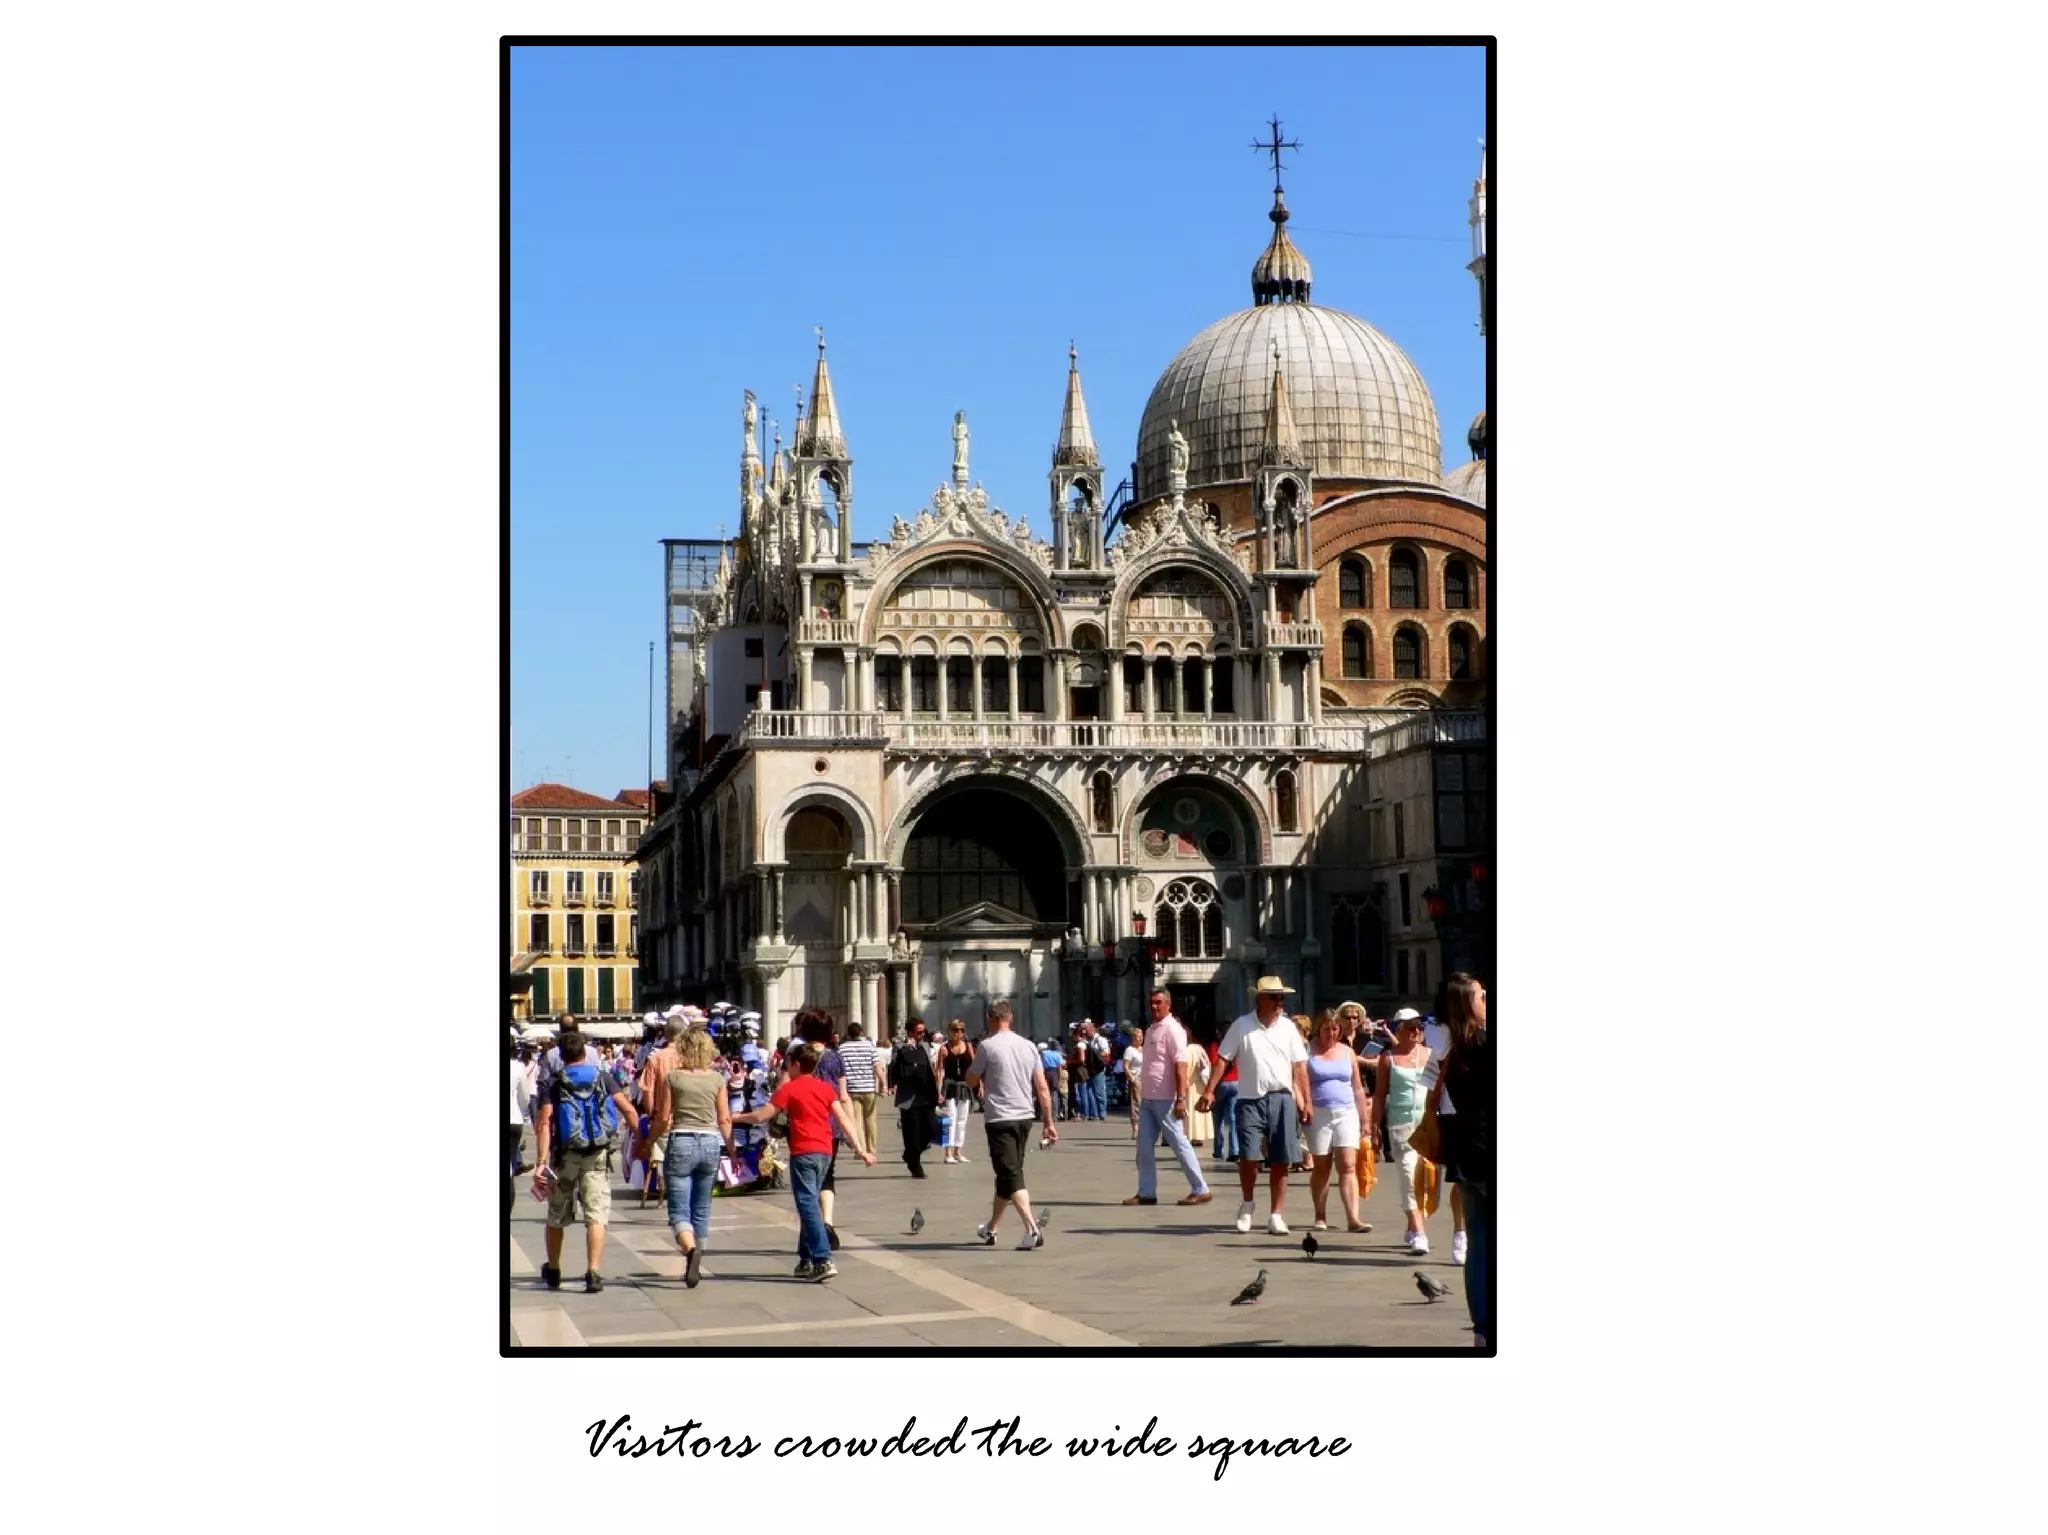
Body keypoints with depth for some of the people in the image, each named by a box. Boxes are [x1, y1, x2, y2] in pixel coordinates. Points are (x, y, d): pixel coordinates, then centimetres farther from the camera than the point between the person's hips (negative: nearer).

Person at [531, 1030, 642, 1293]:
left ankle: (553, 1271, 32)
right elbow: (629, 1111, -6)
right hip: (598, 1156, 0)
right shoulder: (603, 1079, 3)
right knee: (597, 1215, -3)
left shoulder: (555, 1085, 0)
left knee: (557, 1216, 17)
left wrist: (542, 1162, -13)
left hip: (565, 1155, 0)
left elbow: (545, 1124, -10)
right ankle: (593, 1273, -18)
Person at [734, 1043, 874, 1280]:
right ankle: (807, 1261, 21)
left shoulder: (789, 1088, -3)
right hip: (825, 1151, 6)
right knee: (810, 1204, 17)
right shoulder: (827, 1088, 11)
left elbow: (762, 1115, -4)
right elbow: (844, 1119, 5)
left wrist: (737, 1117, 12)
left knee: (808, 1206, -9)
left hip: (803, 1153, -6)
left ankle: (823, 1261, -21)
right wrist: (860, 1148, 5)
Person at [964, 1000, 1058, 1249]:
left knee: (1010, 1176, -7)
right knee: (1007, 1174, 18)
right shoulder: (1028, 1046, 7)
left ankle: (1032, 1229, -23)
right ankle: (990, 1228, 33)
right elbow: (1042, 1088, 6)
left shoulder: (988, 1046, -8)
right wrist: (1049, 1122, 11)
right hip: (1024, 1117, 6)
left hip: (999, 1119, -6)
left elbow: (971, 1080, 4)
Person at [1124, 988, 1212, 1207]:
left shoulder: (1172, 1029, -12)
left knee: (1179, 1143, -3)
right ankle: (1146, 1193, 14)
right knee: (1144, 1146, 8)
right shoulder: (1151, 1030, 14)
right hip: (1148, 1098, 9)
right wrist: (1137, 1086, 19)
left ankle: (1201, 1190, 3)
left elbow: (1180, 1066, -19)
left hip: (1165, 1099, -9)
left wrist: (1181, 1098, -25)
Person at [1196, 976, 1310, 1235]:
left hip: (1281, 1099, 2)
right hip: (1250, 1099, -2)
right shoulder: (1242, 1026, -1)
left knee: (1280, 1161, 3)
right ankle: (1246, 1204, 17)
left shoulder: (1287, 1027, 6)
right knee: (1248, 1156, -9)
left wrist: (1306, 1102, 4)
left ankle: (1276, 1216, 12)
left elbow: (1300, 1067, 8)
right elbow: (1223, 1059, -1)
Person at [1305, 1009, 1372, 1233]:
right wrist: (1304, 1108, -15)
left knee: (1348, 1166, -9)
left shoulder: (1347, 1052, 11)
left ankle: (1353, 1218, -15)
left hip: (1346, 1113, 2)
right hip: (1319, 1114, -2)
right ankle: (1320, 1217, 14)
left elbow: (1358, 1088, 14)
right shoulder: (1309, 1051, 2)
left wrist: (1365, 1117, 11)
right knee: (1321, 1167, 5)